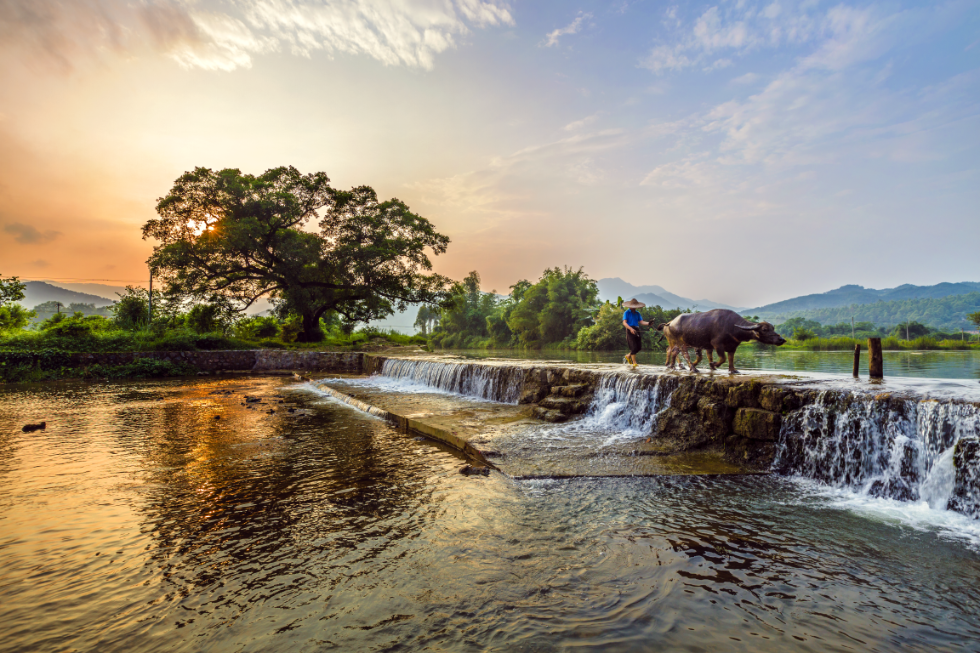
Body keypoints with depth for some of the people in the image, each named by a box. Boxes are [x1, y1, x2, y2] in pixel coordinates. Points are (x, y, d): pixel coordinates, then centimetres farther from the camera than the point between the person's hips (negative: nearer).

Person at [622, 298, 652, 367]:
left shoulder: (637, 313, 17)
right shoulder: (627, 313, -1)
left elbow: (641, 322, 6)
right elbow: (624, 323, -13)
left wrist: (648, 323, -14)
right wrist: (631, 329, -28)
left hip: (636, 331, 6)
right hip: (630, 330, -6)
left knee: (639, 347, 4)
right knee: (634, 347, -11)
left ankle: (628, 356, 25)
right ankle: (634, 362, -3)